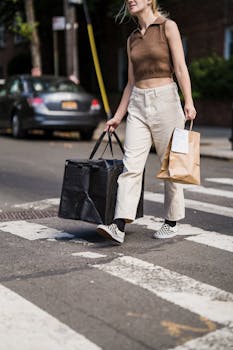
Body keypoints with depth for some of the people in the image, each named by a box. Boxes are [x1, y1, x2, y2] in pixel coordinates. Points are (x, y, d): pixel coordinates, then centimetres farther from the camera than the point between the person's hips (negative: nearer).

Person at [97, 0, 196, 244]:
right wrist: (118, 116, 16)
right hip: (138, 104, 5)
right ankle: (119, 227, -12)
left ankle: (171, 223, 18)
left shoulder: (168, 26, 0)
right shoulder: (132, 39, 16)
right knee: (131, 166, -6)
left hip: (165, 100, -5)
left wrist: (188, 101, -19)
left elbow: (180, 68, -8)